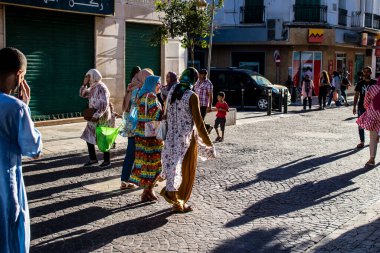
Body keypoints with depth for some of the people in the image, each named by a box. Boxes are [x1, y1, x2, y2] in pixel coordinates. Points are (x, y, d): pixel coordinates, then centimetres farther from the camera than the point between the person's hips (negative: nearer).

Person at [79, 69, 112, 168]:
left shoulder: (101, 88, -18)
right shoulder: (93, 88, 11)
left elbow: (104, 104, -24)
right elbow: (82, 94, 19)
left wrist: (96, 116, -30)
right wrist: (84, 83, 6)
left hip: (101, 118, -9)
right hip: (93, 118, 9)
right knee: (89, 138, 11)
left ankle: (107, 161, 11)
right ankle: (93, 159, 22)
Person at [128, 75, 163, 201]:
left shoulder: (141, 96, 13)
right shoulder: (151, 96, -15)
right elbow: (157, 115, -20)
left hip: (141, 132, 9)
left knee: (144, 161, 13)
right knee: (153, 162, 0)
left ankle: (148, 191, 20)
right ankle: (147, 192, 6)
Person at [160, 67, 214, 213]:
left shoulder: (172, 92, 3)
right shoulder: (192, 96, -16)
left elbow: (168, 115, 8)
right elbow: (198, 121, -17)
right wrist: (208, 143, -12)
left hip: (172, 137, 6)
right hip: (187, 138, -6)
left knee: (174, 165, 18)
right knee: (186, 170, 7)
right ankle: (179, 203, 16)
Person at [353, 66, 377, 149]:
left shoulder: (375, 83, -2)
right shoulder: (360, 83, 3)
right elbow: (356, 95, 5)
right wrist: (354, 106, 1)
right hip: (361, 107, 2)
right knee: (361, 125, 2)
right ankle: (362, 142, 10)